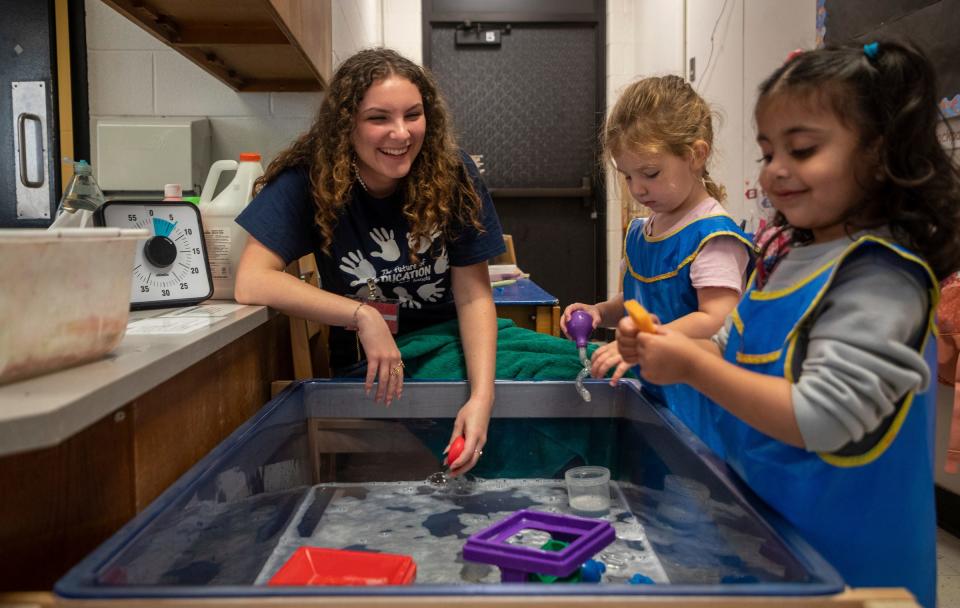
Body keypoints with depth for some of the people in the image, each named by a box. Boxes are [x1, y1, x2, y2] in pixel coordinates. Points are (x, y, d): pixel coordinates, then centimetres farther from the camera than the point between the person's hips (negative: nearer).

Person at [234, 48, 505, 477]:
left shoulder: (452, 175, -10)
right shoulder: (308, 179, -14)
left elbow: (473, 296, -11)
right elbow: (251, 283, -20)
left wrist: (482, 396, -25)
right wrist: (363, 317, -27)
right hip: (366, 368, -2)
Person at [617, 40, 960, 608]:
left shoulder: (878, 277, -23)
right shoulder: (786, 260, 3)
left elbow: (820, 419, -29)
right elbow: (738, 353, 13)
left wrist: (691, 366, -25)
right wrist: (662, 346, -5)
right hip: (762, 513, 8)